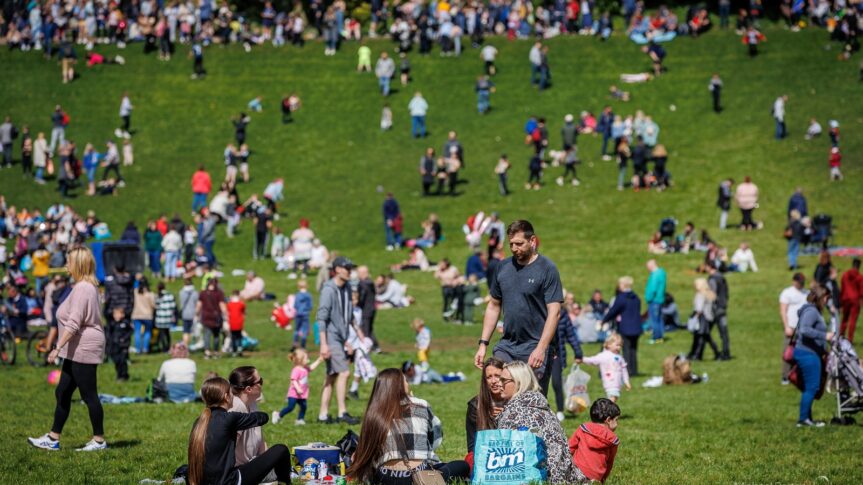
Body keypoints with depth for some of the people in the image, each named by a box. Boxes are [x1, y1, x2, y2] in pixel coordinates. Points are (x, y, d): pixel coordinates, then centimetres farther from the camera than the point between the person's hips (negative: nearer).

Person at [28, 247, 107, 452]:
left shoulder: (83, 289, -17)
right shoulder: (88, 286, 15)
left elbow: (73, 323, -23)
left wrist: (58, 348, -22)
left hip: (84, 349, -11)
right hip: (77, 350, 11)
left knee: (89, 395, -3)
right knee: (62, 393, 12)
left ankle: (99, 440, 5)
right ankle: (53, 438, 15)